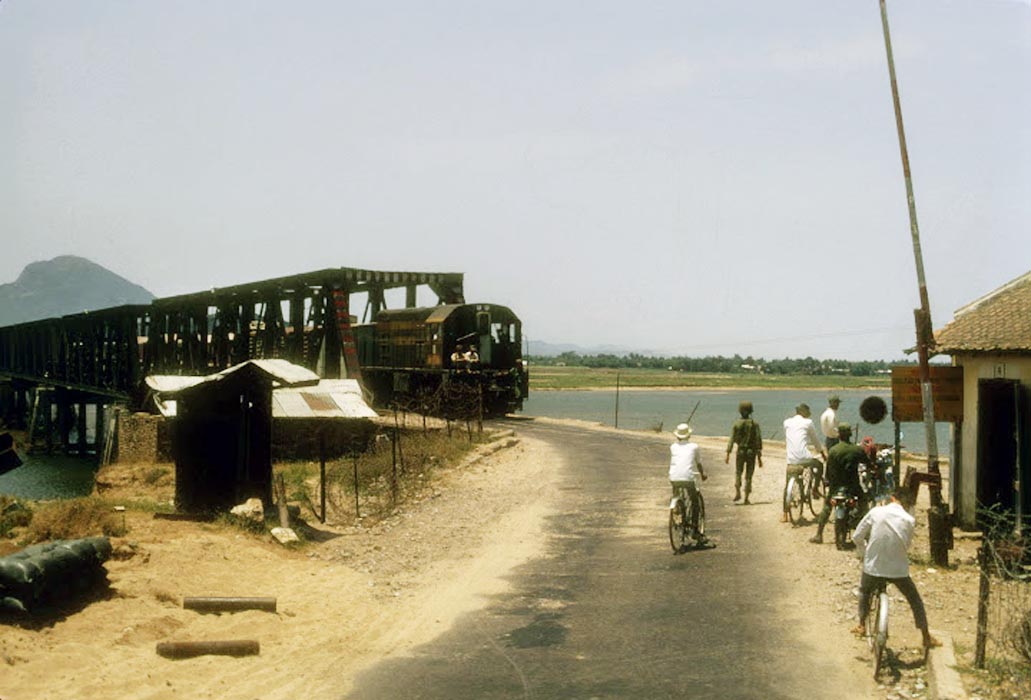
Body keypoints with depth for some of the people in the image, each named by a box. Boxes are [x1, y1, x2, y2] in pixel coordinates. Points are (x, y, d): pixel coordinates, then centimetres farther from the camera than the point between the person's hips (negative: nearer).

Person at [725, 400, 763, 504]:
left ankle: (737, 492, -8)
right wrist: (759, 457, 0)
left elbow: (732, 440, -8)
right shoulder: (754, 424, -4)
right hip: (751, 452, 0)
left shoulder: (736, 424, -5)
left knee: (738, 472, 14)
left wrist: (728, 454, -4)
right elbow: (758, 441, -4)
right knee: (748, 475, 8)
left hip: (740, 451, 0)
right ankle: (746, 498, 6)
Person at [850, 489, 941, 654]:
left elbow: (856, 537, -4)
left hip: (873, 566, 0)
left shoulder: (875, 512, -8)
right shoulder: (909, 520, -8)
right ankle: (926, 638, 25)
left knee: (864, 591, 31)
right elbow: (907, 545, 2)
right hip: (898, 569, 0)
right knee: (915, 600, 20)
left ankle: (861, 625, 37)